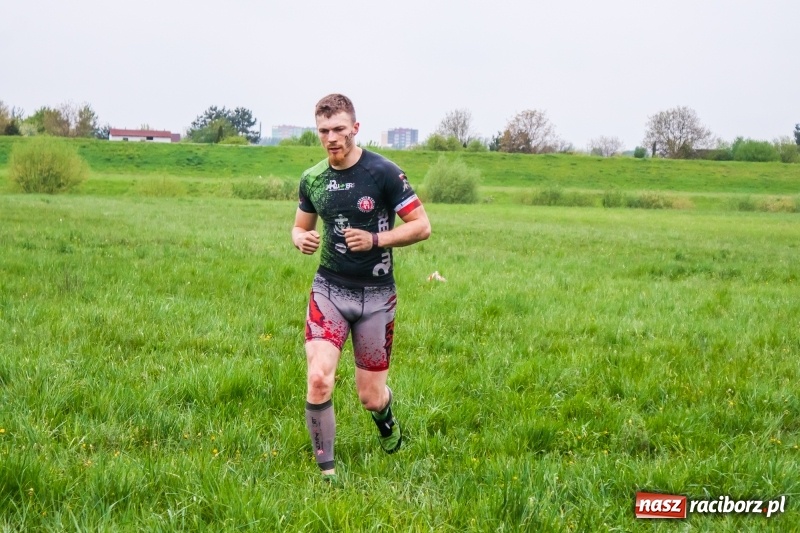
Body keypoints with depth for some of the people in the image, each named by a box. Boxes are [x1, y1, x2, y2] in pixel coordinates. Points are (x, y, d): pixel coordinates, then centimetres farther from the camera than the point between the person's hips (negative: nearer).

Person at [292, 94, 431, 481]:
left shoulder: (383, 172, -11)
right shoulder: (312, 179, 2)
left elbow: (421, 226, -8)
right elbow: (301, 226, 18)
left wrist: (375, 239, -22)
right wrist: (301, 239, -6)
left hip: (376, 295, -2)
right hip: (329, 289, 2)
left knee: (370, 396, 5)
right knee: (318, 379, -18)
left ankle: (386, 420, 43)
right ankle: (326, 469, -2)